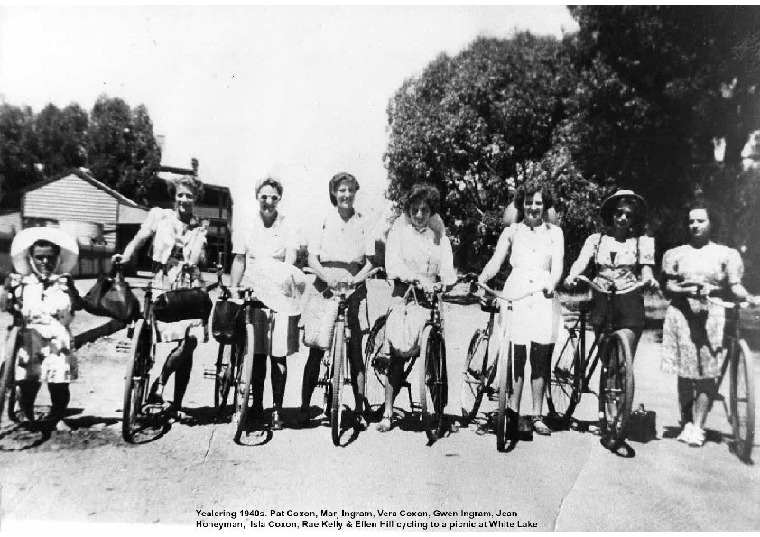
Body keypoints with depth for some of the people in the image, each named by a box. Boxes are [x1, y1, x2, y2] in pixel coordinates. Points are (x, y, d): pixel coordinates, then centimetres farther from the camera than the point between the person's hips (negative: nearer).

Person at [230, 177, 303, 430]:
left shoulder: (288, 228, 4)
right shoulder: (247, 228, 11)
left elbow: (289, 262, -7)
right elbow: (239, 261, 14)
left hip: (280, 296, -2)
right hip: (252, 296, 2)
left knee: (279, 355, -2)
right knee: (256, 355, 4)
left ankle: (277, 409, 8)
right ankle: (257, 405, 18)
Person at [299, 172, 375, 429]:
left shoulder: (363, 224, 8)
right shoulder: (324, 221, 7)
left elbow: (370, 262, 4)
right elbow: (312, 258, 0)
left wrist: (355, 280, -15)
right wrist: (329, 278, -17)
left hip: (353, 289, 0)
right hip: (325, 288, 0)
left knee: (355, 350, -1)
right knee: (316, 349, 1)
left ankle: (359, 409, 8)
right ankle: (304, 405, 13)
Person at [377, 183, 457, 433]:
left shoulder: (439, 236, 14)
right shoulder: (399, 230, 6)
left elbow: (447, 269, 2)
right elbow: (393, 265, -8)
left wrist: (448, 280, -22)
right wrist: (418, 277, -24)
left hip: (431, 297, 2)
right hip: (404, 294, -2)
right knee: (398, 352, -8)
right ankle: (388, 412, 2)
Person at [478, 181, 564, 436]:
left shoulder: (554, 233, 14)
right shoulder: (511, 231, 13)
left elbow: (557, 265, 1)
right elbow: (495, 261, 2)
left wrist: (551, 284, -21)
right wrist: (481, 279, -18)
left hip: (543, 297, 1)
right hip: (516, 295, -1)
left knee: (541, 358, 1)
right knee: (516, 357, -3)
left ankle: (537, 416, 12)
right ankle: (514, 414, 7)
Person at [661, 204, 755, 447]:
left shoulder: (726, 254, 10)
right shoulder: (675, 254, 12)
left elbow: (734, 286, 1)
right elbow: (668, 287, 3)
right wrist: (687, 290, -17)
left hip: (713, 317, -1)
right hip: (682, 315, 1)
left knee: (707, 374, -4)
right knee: (685, 374, 4)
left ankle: (697, 426, 4)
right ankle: (686, 423, 16)